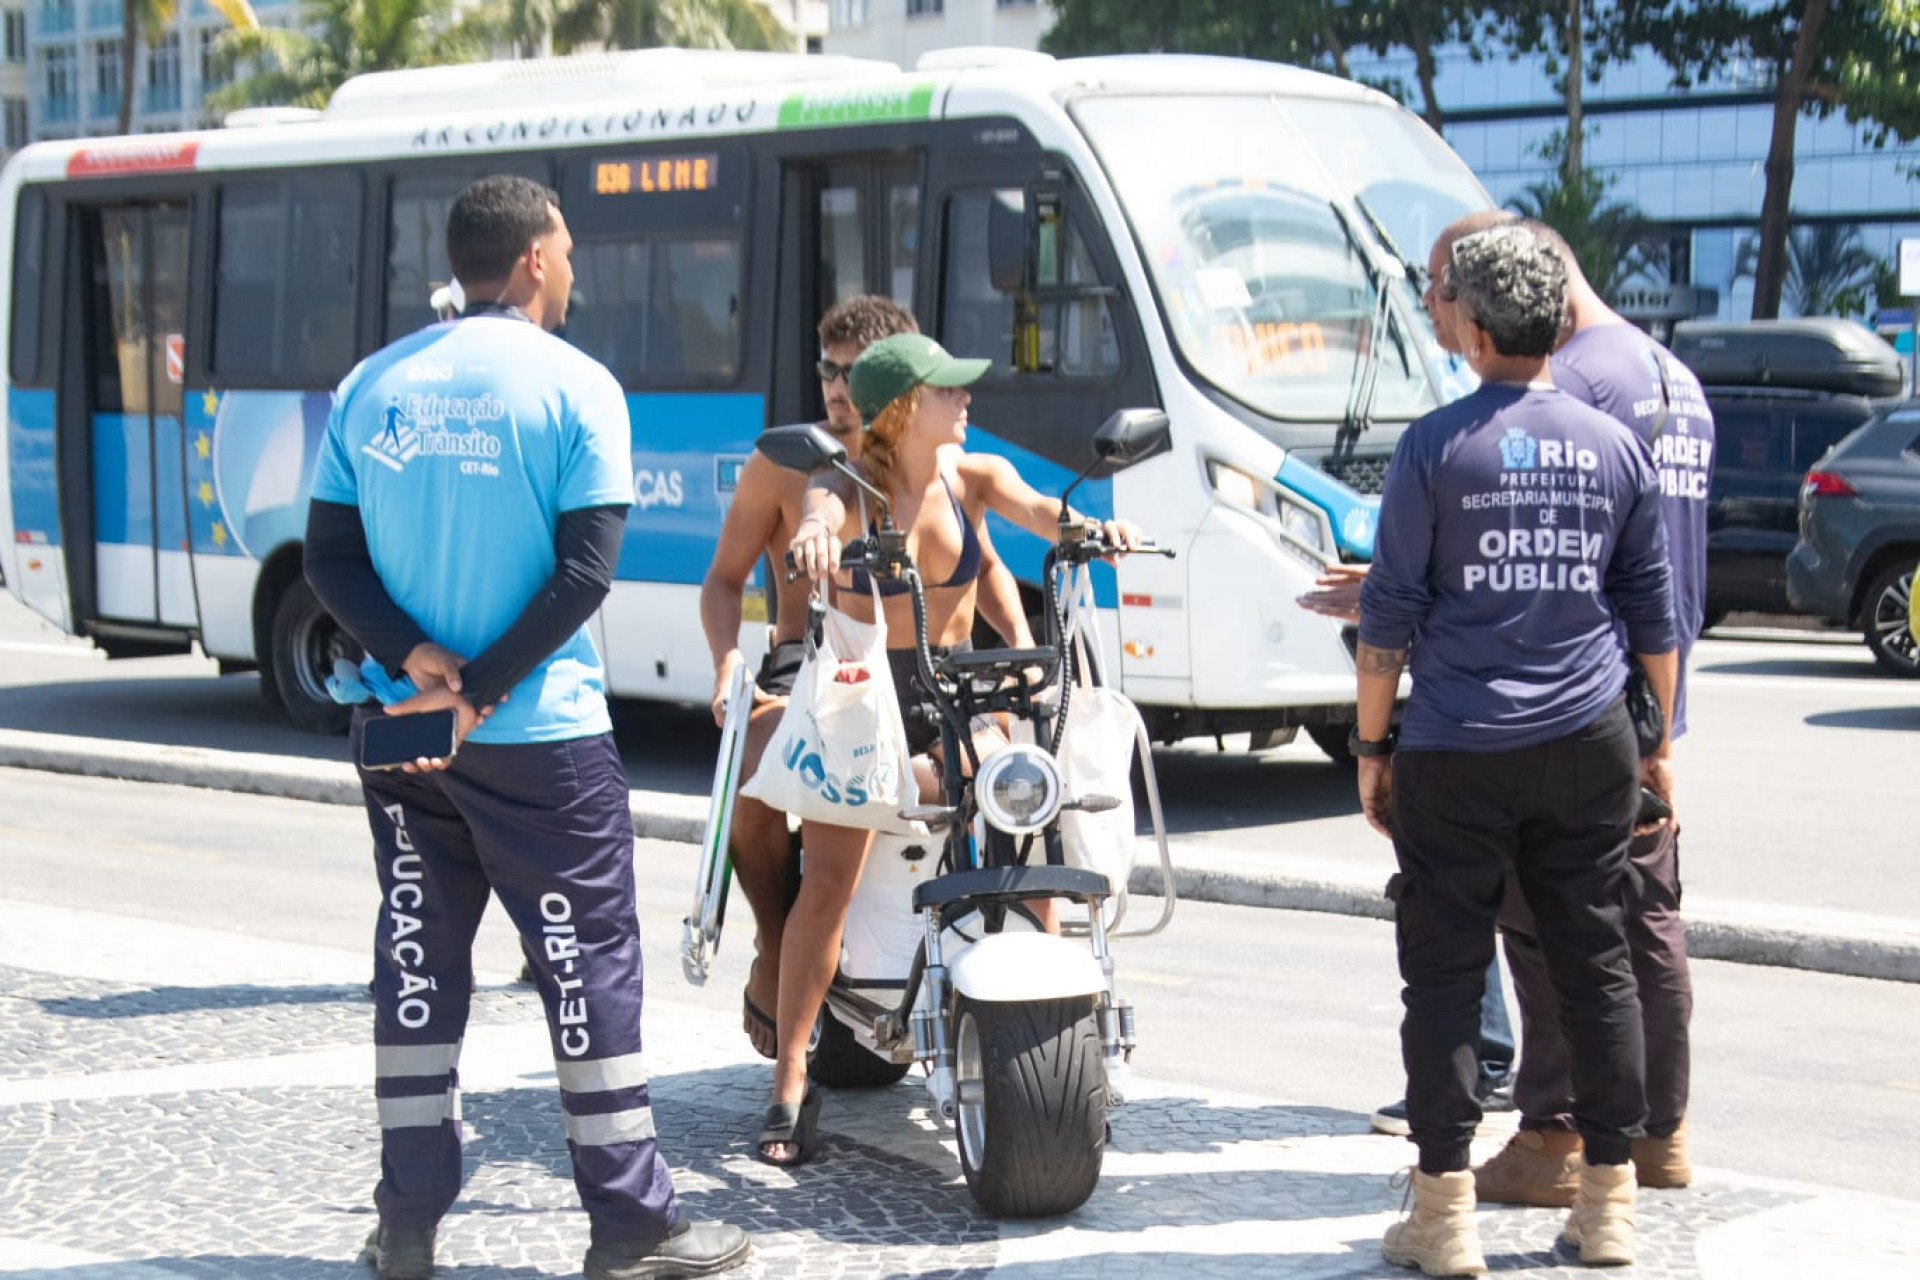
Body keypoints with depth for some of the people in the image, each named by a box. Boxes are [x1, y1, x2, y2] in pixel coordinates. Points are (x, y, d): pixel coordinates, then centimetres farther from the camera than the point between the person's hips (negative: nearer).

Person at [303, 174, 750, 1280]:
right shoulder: (576, 387, -8)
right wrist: (482, 690, -14)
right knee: (592, 963, 3)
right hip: (540, 737, -5)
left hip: (403, 727, 5)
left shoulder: (374, 386, 7)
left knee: (419, 963, 12)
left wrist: (415, 660, -9)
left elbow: (331, 557, 2)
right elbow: (585, 571, -15)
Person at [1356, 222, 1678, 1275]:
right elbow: (1654, 614, 11)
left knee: (1444, 973, 3)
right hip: (1588, 750, 3)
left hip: (1456, 754, -3)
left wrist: (1370, 747, 2)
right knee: (1596, 965, 10)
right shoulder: (1615, 447, 5)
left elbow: (1389, 616, -6)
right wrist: (1660, 742, 20)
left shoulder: (1437, 446, -6)